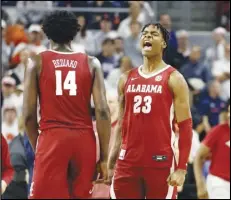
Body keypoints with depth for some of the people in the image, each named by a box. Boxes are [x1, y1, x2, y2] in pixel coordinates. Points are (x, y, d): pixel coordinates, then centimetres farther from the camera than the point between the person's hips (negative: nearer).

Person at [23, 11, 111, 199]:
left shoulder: (37, 62, 3)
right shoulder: (91, 63, 7)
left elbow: (29, 114, -1)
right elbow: (102, 111, -1)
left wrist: (37, 146, 13)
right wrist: (104, 157, 3)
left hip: (52, 138, -2)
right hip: (84, 140, 3)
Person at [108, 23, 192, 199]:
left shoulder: (173, 79, -1)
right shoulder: (127, 79, 13)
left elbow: (185, 126, -5)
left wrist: (182, 168, -13)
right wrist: (110, 163, 10)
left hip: (161, 162, -5)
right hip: (127, 162, 5)